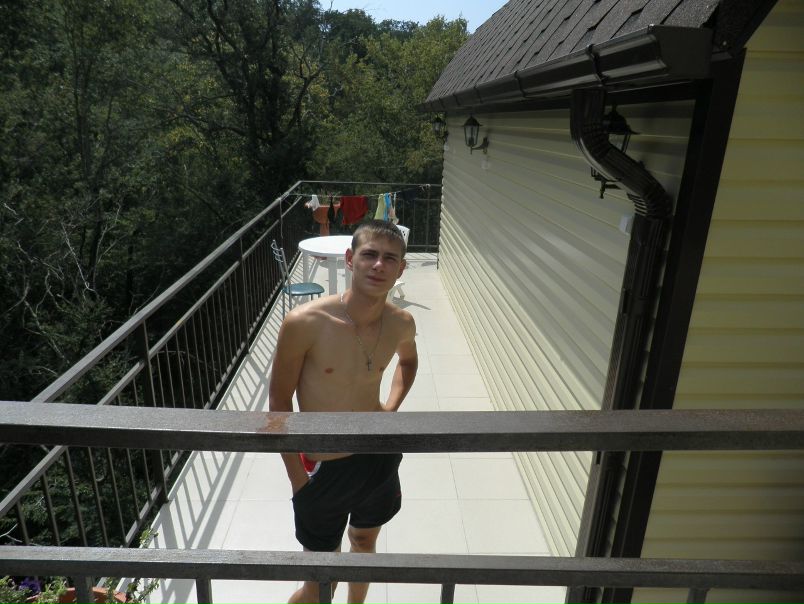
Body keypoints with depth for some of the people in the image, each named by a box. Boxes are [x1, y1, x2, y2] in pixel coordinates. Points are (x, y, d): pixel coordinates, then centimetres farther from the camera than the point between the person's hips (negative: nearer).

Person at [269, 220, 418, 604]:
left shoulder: (401, 323, -11)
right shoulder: (304, 323, -25)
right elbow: (279, 402, -13)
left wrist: (391, 406, 0)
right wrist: (298, 478, -10)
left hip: (379, 456, 5)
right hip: (324, 467, -4)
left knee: (365, 541, 29)